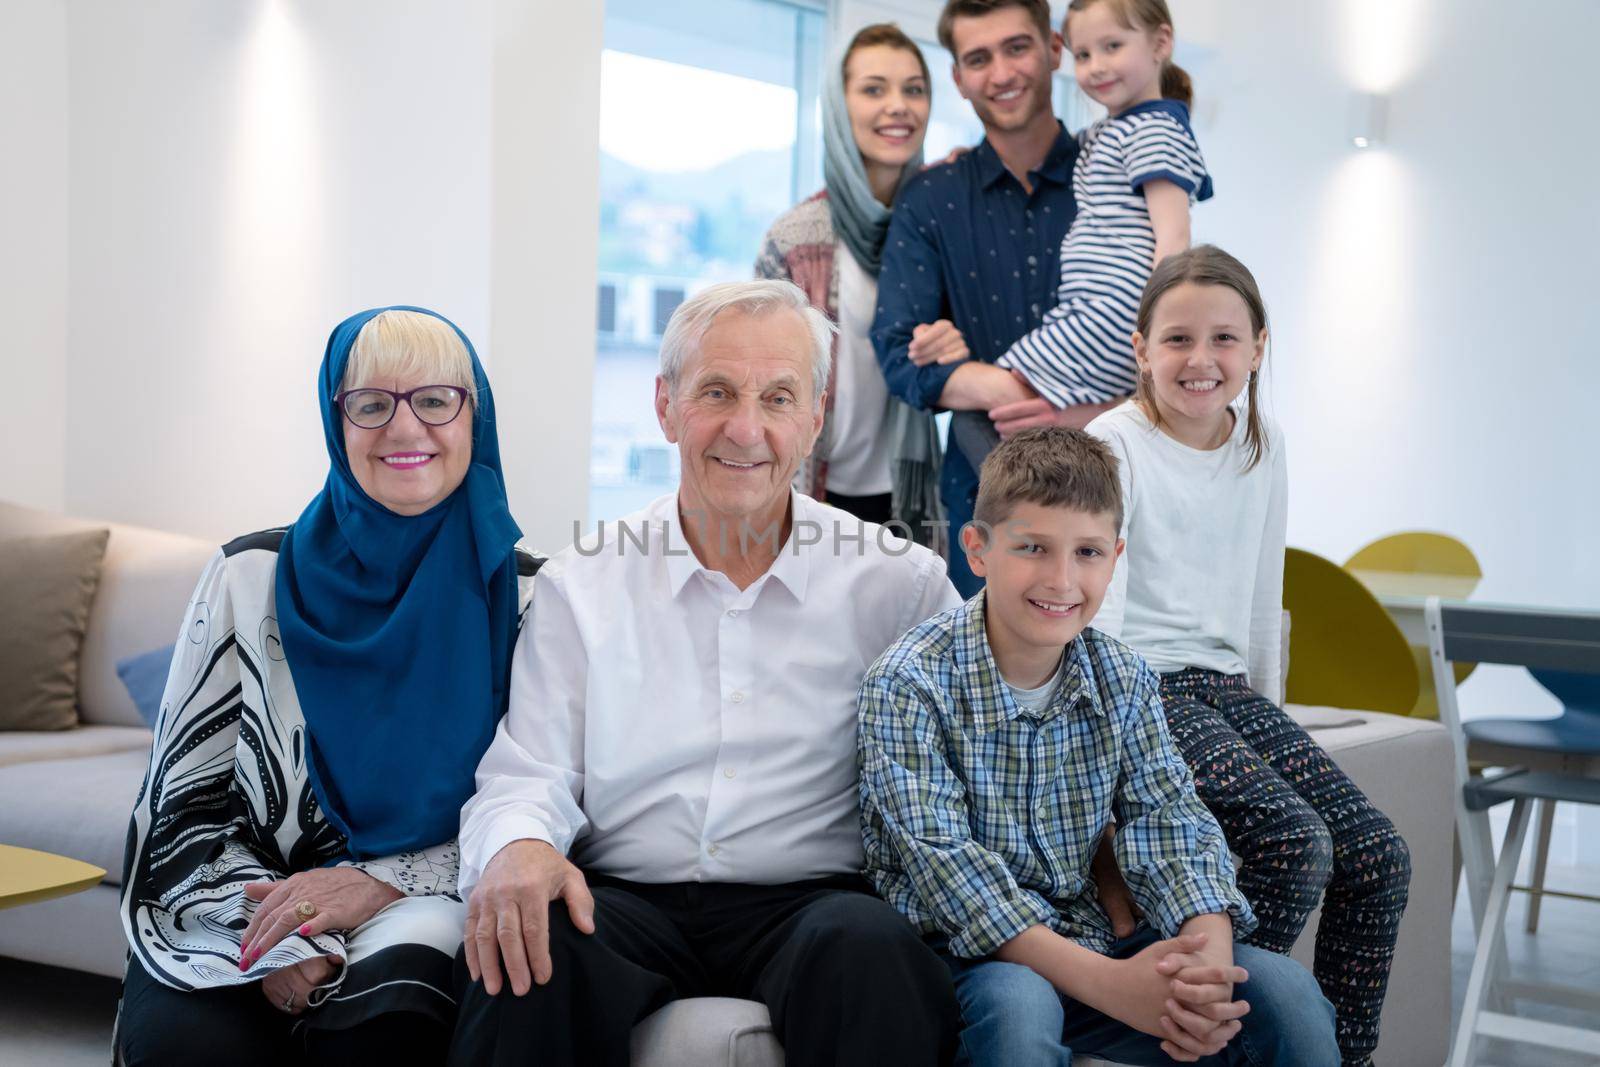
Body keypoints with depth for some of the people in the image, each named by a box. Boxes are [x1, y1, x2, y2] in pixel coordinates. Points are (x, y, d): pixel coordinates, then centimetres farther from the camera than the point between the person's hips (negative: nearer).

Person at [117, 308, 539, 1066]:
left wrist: (385, 881, -14)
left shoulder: (524, 596, 3)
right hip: (246, 911, 1)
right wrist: (272, 935, -15)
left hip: (425, 911, -1)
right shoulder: (253, 577, 5)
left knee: (392, 1000, -36)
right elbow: (181, 805, 5)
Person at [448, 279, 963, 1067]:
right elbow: (526, 778, 5)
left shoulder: (901, 582, 8)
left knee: (869, 947, -35)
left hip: (808, 902, -1)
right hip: (626, 902, 1)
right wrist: (519, 846, -19)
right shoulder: (582, 586, 10)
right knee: (518, 947, -31)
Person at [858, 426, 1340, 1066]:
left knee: (1287, 995, -14)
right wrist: (1104, 982, -32)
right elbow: (944, 861, -23)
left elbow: (1168, 819, -4)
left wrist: (1208, 955, -26)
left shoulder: (1123, 681, 3)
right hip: (961, 957, -4)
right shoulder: (908, 685, -15)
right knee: (1017, 1005, -37)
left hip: (1086, 941, 4)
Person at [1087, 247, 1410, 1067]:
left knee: (1378, 855, -8)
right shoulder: (1114, 447, -7)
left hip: (1228, 687, 7)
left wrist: (1267, 716, 18)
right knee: (1297, 840, -26)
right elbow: (1098, 608, -14)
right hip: (1142, 691, -7)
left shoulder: (1262, 446, 11)